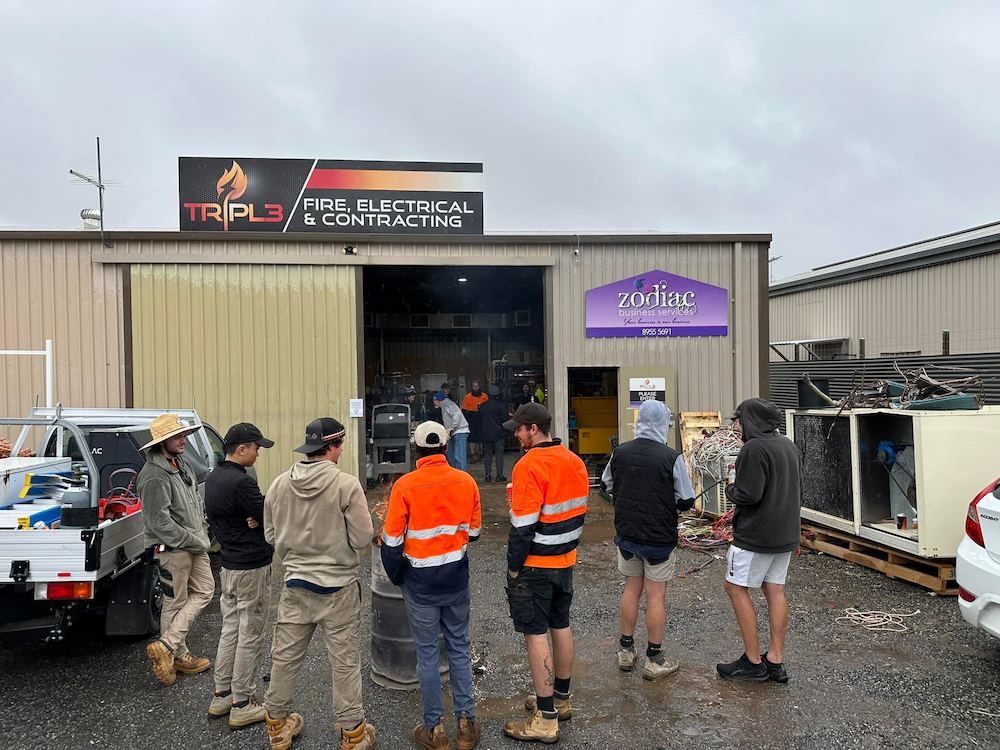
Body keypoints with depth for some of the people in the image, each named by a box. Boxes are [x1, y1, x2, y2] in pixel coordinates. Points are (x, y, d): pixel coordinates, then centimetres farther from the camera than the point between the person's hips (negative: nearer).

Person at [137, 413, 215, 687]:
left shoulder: (182, 464, 9)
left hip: (194, 544, 9)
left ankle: (167, 646, 16)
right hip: (172, 549, -9)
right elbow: (159, 523, -23)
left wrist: (203, 533, 9)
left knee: (205, 590, 12)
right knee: (175, 603, 3)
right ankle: (177, 653, 15)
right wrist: (195, 541, -18)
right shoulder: (154, 475, -20)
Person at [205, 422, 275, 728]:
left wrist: (251, 520, -2)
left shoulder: (213, 479, 7)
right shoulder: (241, 482, -23)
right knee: (250, 636, 3)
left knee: (230, 630, 18)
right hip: (252, 567, -9)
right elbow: (269, 518, -21)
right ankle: (242, 704, 12)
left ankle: (221, 695, 28)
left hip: (228, 565, 9)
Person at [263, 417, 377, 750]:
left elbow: (271, 535, 6)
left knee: (285, 655, 18)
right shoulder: (346, 484, -20)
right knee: (345, 661, 9)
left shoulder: (279, 484, -4)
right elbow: (362, 539, -16)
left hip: (295, 583, 4)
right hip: (338, 586, -4)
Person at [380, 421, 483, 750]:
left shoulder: (405, 485, -15)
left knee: (427, 652, 10)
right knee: (459, 647, 16)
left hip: (420, 584, -2)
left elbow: (392, 541, -10)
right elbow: (473, 532, 3)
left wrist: (396, 577, 6)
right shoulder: (466, 482, -7)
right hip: (457, 580, 3)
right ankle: (466, 722, 23)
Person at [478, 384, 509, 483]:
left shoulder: (483, 405, 4)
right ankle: (499, 475, -1)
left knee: (487, 454, 8)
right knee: (499, 453, 1)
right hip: (498, 434, -3)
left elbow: (480, 417, 11)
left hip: (486, 434, 4)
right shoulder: (501, 404, -10)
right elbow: (505, 418, -10)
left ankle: (487, 475, 8)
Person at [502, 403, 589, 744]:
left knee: (536, 634, 1)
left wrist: (514, 565, -10)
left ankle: (546, 718, 8)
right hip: (566, 560, 8)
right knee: (561, 626, 18)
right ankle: (561, 698, 32)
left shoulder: (530, 466, -21)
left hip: (535, 564, -8)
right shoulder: (574, 461, 4)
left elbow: (523, 524, -21)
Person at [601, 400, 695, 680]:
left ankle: (625, 651, 27)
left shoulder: (619, 452, -5)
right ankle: (654, 660, 18)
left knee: (631, 589, 17)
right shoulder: (671, 458, -18)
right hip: (659, 538, -4)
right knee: (656, 596, 7)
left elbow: (608, 485, 11)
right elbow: (687, 501, -11)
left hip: (626, 533, 4)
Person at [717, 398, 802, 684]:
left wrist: (731, 487, -4)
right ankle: (776, 661, 17)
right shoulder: (789, 446, 11)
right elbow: (797, 489, 19)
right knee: (775, 590, 12)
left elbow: (748, 495, -23)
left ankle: (753, 663, 6)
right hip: (786, 533, 9)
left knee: (736, 588, 2)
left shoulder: (754, 448, -19)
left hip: (756, 534, -9)